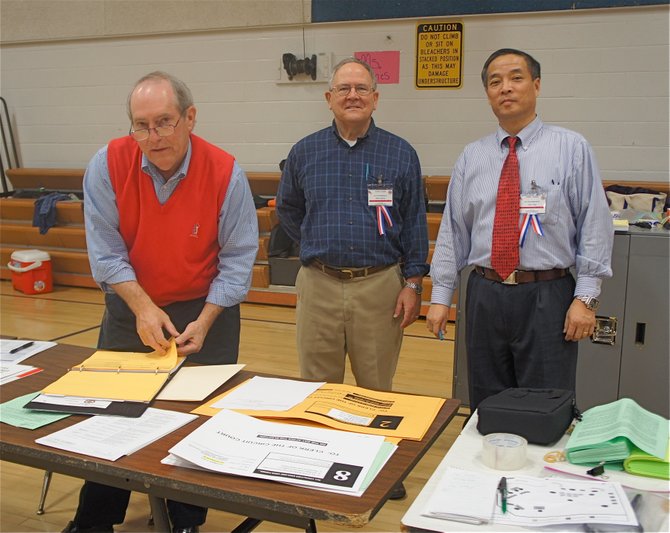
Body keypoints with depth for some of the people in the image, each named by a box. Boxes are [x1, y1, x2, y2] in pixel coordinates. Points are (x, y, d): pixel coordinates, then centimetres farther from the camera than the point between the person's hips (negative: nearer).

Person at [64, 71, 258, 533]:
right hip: (129, 308, 2)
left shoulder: (226, 173, -18)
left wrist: (203, 323, -19)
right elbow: (106, 252, -12)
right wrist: (144, 309, -21)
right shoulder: (108, 165, -15)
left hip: (206, 309, -1)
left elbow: (237, 260, -13)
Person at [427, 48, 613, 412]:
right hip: (485, 296, 3)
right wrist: (440, 297, 4)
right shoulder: (471, 157, 8)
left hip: (547, 298, -2)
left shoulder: (572, 148, 0)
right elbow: (452, 230, 7)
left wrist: (586, 297, -10)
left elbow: (595, 226, -4)